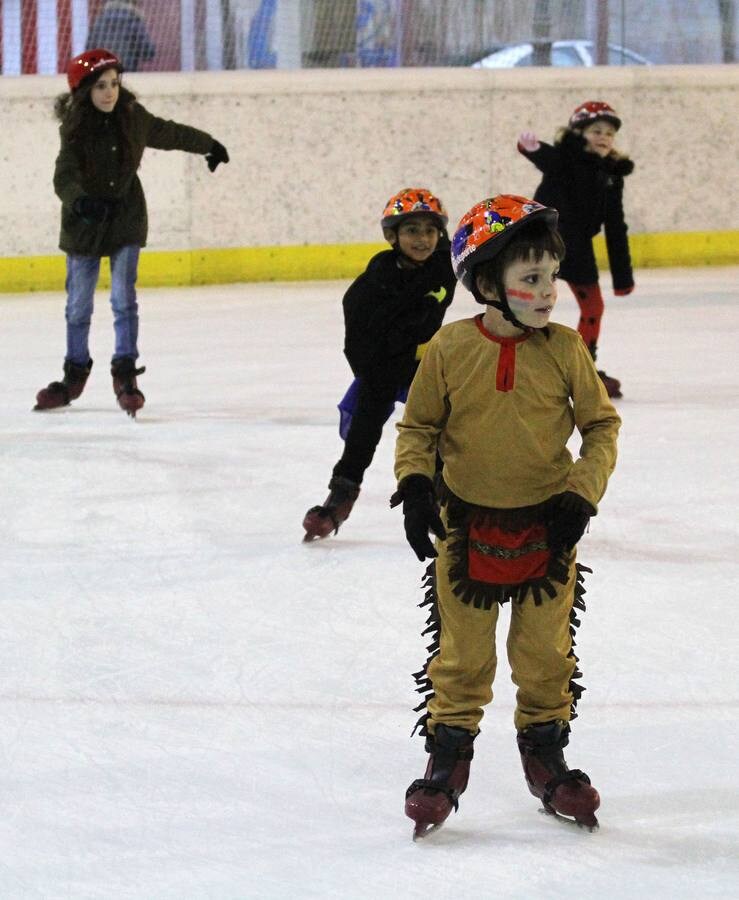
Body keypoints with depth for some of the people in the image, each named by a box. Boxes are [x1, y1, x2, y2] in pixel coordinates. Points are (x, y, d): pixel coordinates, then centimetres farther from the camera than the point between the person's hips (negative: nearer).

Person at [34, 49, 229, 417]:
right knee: (78, 304, 8)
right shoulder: (76, 129, -16)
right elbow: (65, 176, -29)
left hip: (127, 218, 1)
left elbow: (170, 134, 12)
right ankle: (75, 373, 25)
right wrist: (79, 200, -51)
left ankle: (125, 374, -2)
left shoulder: (133, 118, -7)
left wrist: (209, 145, 28)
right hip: (84, 222, -1)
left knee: (123, 298, -10)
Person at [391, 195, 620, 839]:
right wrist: (414, 483, -12)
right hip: (466, 529, -1)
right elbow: (418, 426, 2)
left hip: (547, 530, 1)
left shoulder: (564, 349, -8)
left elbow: (602, 424, 2)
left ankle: (546, 756, 28)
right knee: (461, 655, 7)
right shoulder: (450, 349, -11)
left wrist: (582, 494, -7)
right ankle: (448, 759, 20)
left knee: (546, 653, 11)